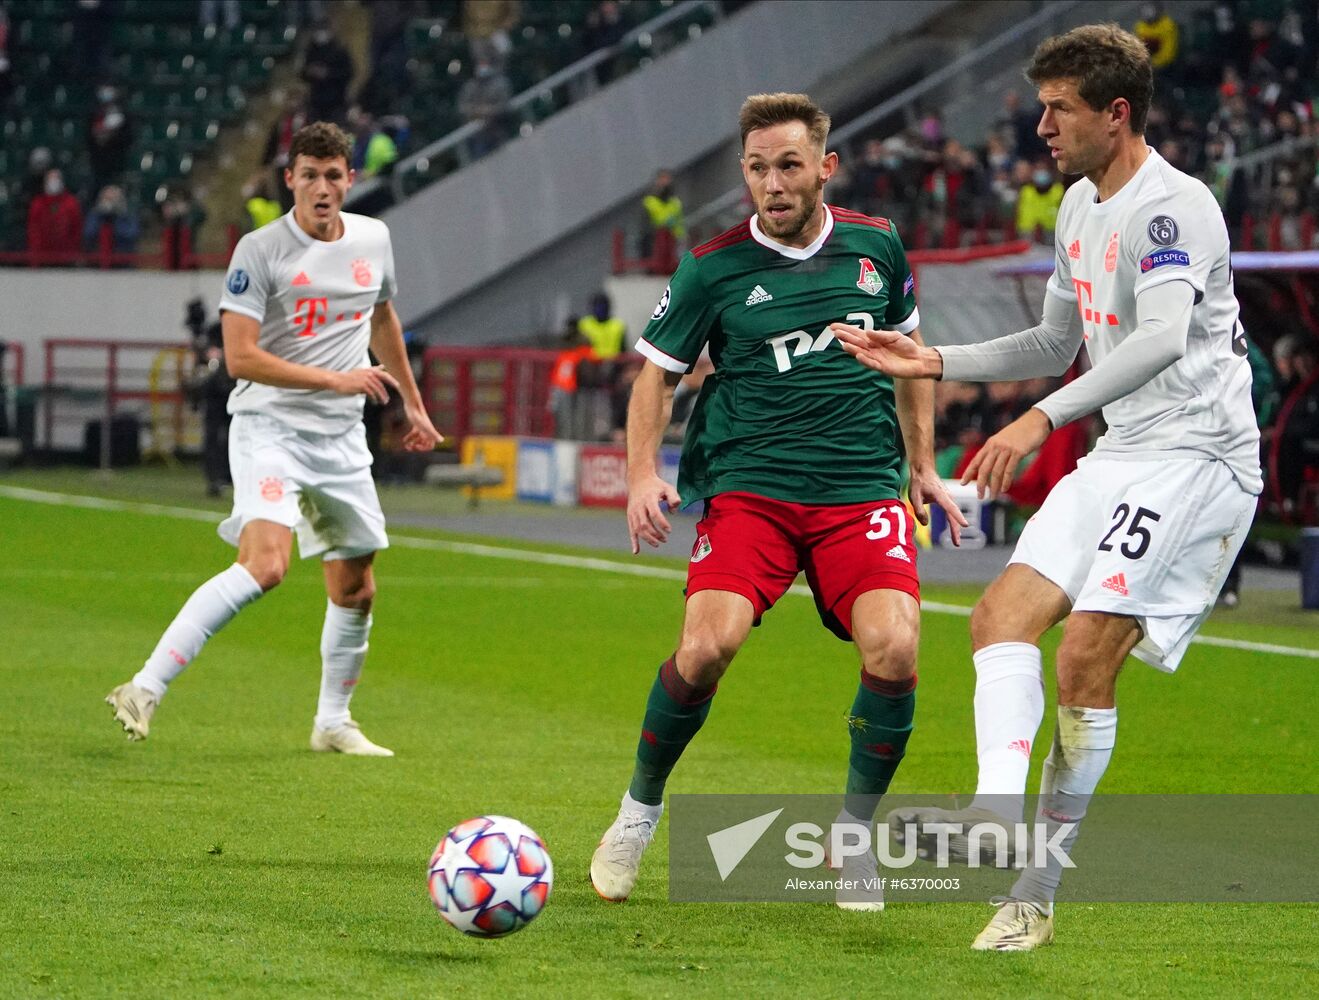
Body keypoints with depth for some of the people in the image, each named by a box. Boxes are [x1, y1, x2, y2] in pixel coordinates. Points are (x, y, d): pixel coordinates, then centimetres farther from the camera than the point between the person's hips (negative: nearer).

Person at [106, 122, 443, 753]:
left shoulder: (373, 239, 8)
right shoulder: (260, 251, -11)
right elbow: (240, 356, -17)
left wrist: (412, 404, 32)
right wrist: (334, 379, -21)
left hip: (341, 438, 6)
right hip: (270, 425, -6)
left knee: (355, 589, 10)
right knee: (265, 565, -27)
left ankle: (333, 723, 29)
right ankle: (146, 688, -28)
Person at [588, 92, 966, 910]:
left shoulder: (876, 246, 7)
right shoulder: (714, 267, -1)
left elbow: (908, 346, 23)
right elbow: (659, 372, 8)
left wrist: (922, 461, 21)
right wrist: (643, 473, -6)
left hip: (864, 489, 2)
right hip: (749, 486, -2)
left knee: (894, 649, -21)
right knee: (707, 647, -23)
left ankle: (855, 832, 3)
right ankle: (641, 810, 4)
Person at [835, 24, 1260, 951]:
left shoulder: (1172, 206, -16)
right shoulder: (1080, 207, 15)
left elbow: (1164, 336, -32)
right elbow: (1058, 345, 28)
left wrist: (1043, 419, -40)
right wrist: (935, 362, 18)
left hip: (1196, 457, -10)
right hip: (1117, 458, 10)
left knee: (1085, 656, -17)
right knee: (1004, 614, -7)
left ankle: (1037, 890, -13)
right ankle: (997, 812, -23)